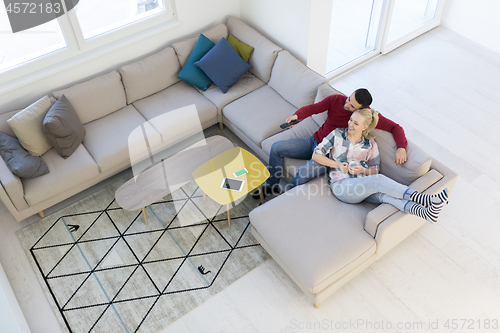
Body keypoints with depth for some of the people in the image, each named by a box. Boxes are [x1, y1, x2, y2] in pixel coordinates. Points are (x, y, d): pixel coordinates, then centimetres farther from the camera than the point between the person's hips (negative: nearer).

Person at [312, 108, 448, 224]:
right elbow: (315, 155, 0)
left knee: (383, 194, -34)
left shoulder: (370, 144, 10)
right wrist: (338, 165, -10)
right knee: (379, 180, -33)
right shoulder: (337, 135, 4)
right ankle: (423, 199, -41)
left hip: (363, 186, 3)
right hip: (341, 186, -3)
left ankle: (426, 212, -55)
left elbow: (374, 171, 13)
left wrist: (363, 170, -10)